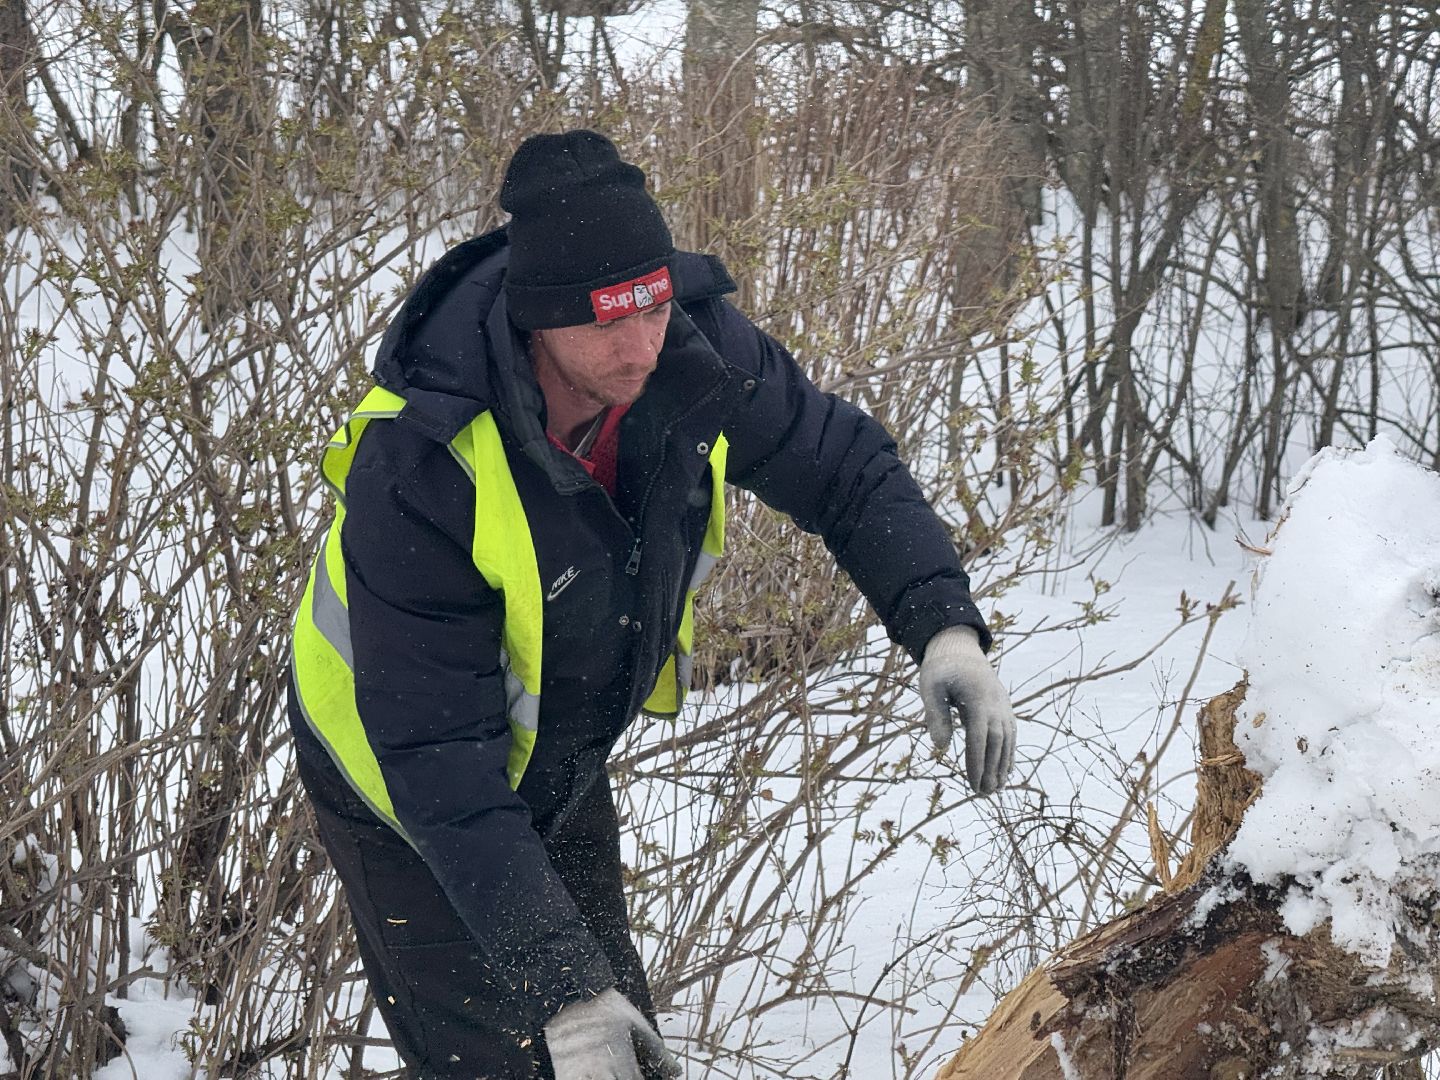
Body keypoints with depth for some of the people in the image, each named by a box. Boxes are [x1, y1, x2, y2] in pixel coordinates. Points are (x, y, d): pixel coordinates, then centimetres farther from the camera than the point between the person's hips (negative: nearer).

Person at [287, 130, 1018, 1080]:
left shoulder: (693, 351, -23)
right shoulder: (423, 469, -38)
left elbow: (845, 469, -8)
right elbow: (435, 762, -36)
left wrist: (942, 624, -26)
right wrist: (560, 985, -42)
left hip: (564, 770, 6)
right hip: (410, 790, -6)